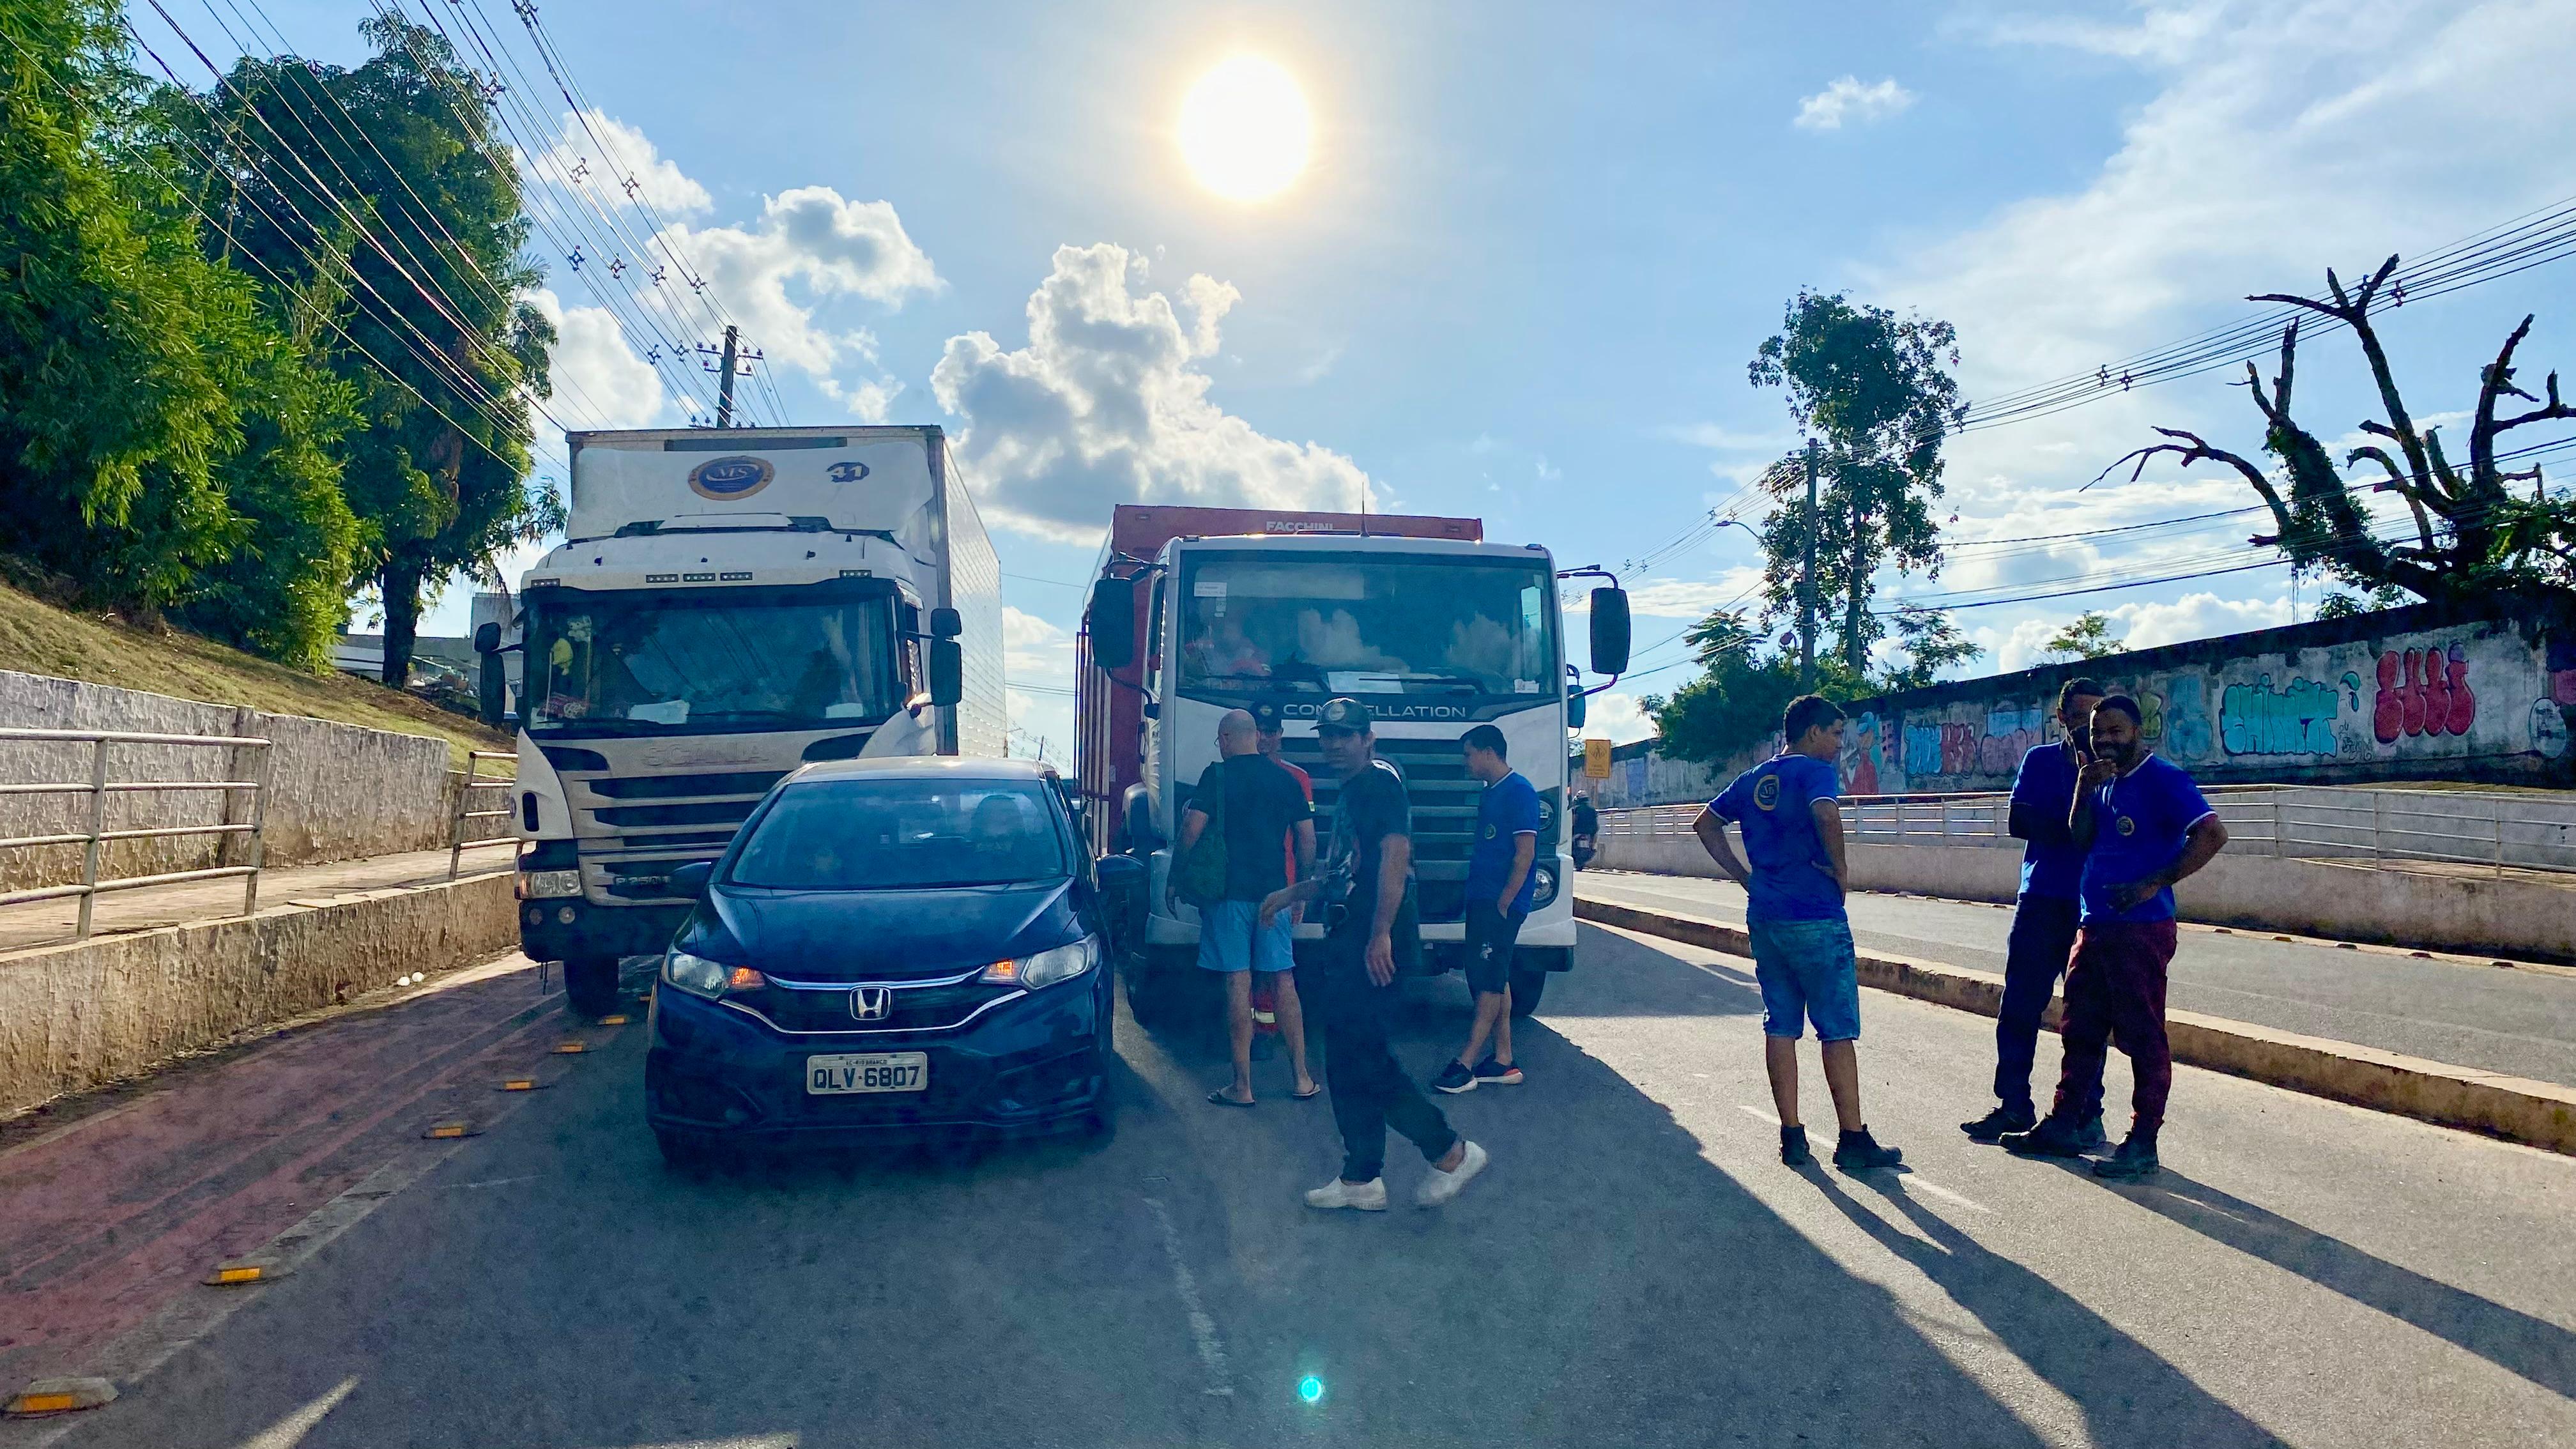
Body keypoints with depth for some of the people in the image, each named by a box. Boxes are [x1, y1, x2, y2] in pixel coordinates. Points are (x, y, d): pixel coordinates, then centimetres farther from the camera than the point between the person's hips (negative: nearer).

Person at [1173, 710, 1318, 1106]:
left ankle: (1242, 1086, 1)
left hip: (1229, 891, -4)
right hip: (1275, 892, 4)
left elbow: (1192, 830, -12)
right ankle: (1302, 1079, 13)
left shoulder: (1218, 775, -5)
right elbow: (1307, 839, 11)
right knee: (1283, 980, 10)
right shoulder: (1286, 779, 8)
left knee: (1238, 983, -2)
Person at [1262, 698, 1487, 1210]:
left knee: (1362, 1057, -11)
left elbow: (1395, 852, -21)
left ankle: (1450, 1152, -1)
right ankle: (1362, 1180, 15)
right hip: (1345, 942, 10)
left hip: (1371, 946, -10)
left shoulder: (1380, 781, -8)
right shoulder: (1350, 793, 22)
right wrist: (1291, 894, 35)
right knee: (1347, 1062, 9)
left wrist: (1381, 934, -28)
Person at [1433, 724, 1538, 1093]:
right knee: (1494, 980, 10)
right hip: (1482, 900, 10)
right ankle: (1503, 1062, 14)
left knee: (1490, 980, -8)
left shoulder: (1519, 791, -11)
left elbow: (1525, 853, -16)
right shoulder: (1490, 793, 17)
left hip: (1501, 903, -10)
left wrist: (1503, 903, -18)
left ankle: (1466, 1064, -10)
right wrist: (1481, 900, 14)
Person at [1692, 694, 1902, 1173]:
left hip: (1764, 918, 7)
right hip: (1816, 918, -7)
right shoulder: (1813, 771, -9)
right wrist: (1839, 868, -14)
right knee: (1838, 1030, 1)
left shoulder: (1753, 779, 14)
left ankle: (1792, 1138, 12)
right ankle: (1853, 1141, 6)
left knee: (1781, 1028, 9)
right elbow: (1826, 814, -29)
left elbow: (1705, 824, 20)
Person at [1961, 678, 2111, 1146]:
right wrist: (2072, 831, -12)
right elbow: (2018, 821, 1)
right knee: (2020, 1003, 0)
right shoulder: (2040, 760, 10)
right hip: (2041, 899, 1)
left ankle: (2086, 1111, 11)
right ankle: (2013, 1105, 7)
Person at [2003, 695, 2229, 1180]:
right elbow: (2081, 839, 11)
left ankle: (2143, 1144, 3)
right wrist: (2083, 792, -4)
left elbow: (2212, 834, -18)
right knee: (2081, 1030, 13)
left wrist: (2155, 884, -18)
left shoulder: (2163, 778, -9)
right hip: (2094, 923, 9)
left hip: (2140, 927, -9)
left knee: (2143, 1035, -3)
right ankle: (2062, 1126, 21)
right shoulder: (2103, 782, 16)